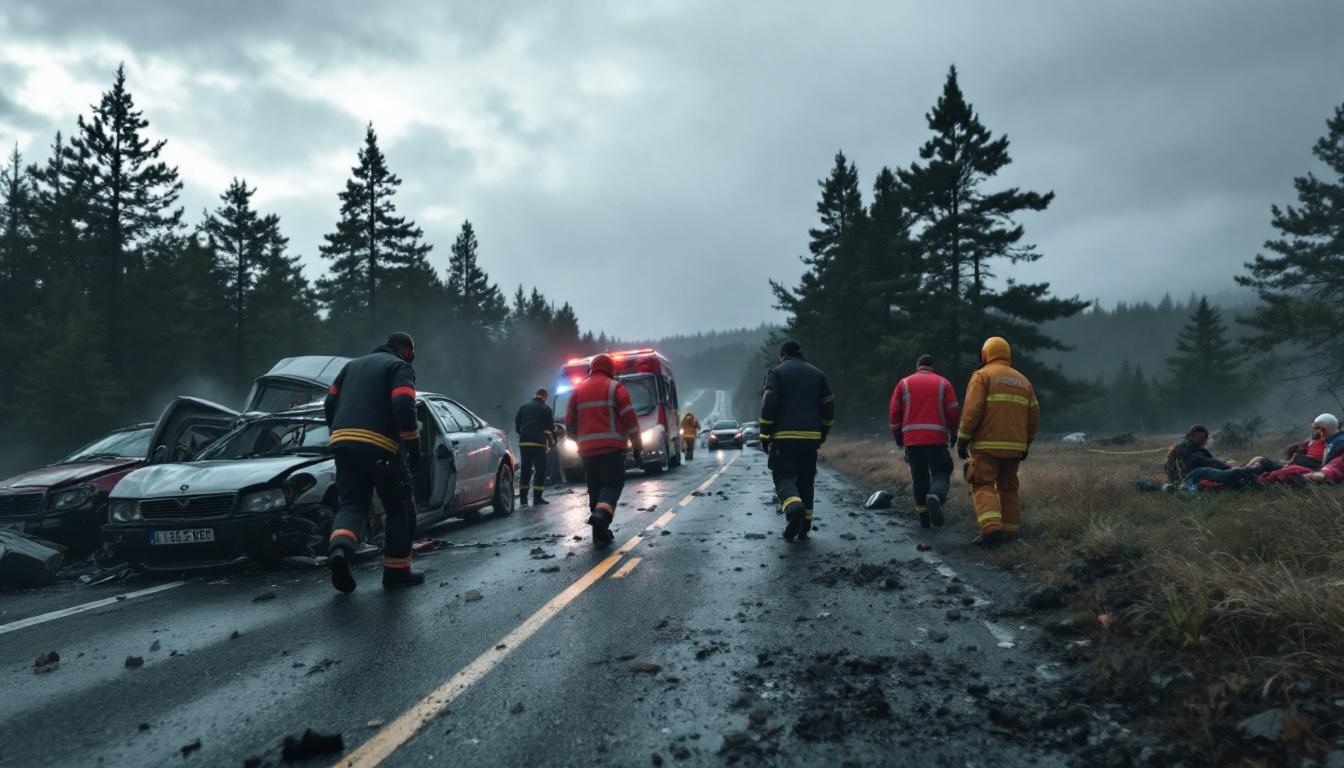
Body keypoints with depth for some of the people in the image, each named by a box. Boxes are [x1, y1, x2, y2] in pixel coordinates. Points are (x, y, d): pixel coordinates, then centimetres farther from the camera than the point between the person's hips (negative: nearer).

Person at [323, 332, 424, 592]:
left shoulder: (353, 365, 24)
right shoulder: (400, 367, 3)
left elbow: (330, 403, 20)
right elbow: (403, 406, -13)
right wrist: (413, 444, -7)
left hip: (342, 441, 6)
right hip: (380, 446, -5)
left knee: (351, 504, 8)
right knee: (400, 508, 9)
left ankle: (339, 548, -22)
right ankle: (397, 571, 12)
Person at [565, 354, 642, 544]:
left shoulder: (578, 390, 14)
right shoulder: (614, 387, 1)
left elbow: (570, 423, 15)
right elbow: (629, 418, -4)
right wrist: (636, 445, 4)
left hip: (587, 450, 4)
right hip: (612, 448, -4)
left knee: (595, 487, 12)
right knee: (612, 484, -3)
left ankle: (600, 532, 9)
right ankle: (602, 514, -30)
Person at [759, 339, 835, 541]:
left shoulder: (777, 372, 2)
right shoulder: (817, 373, 15)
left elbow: (768, 405, -9)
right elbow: (828, 406, 14)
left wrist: (764, 436, -4)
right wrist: (822, 433, 22)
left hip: (784, 436, -4)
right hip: (811, 437, 4)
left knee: (784, 476, -1)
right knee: (806, 479, 11)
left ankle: (794, 507, -31)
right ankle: (803, 527, 11)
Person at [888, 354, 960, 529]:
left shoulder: (904, 383, 9)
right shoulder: (943, 383, 7)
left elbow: (894, 411, 6)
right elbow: (953, 411, 2)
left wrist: (897, 435, 16)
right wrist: (953, 434, 14)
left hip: (912, 439, 1)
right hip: (937, 439, -1)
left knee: (919, 477, 12)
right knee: (941, 474, 5)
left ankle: (923, 517, 10)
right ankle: (935, 497, -26)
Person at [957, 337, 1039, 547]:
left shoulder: (982, 376, -1)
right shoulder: (1023, 381, 17)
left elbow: (972, 410, -13)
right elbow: (1033, 415, 14)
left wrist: (963, 439, -9)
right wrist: (1026, 444, 21)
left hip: (987, 445, -5)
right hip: (1014, 446, 5)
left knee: (983, 487, -4)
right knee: (1008, 488, 17)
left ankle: (991, 528, -21)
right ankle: (1010, 530, 16)